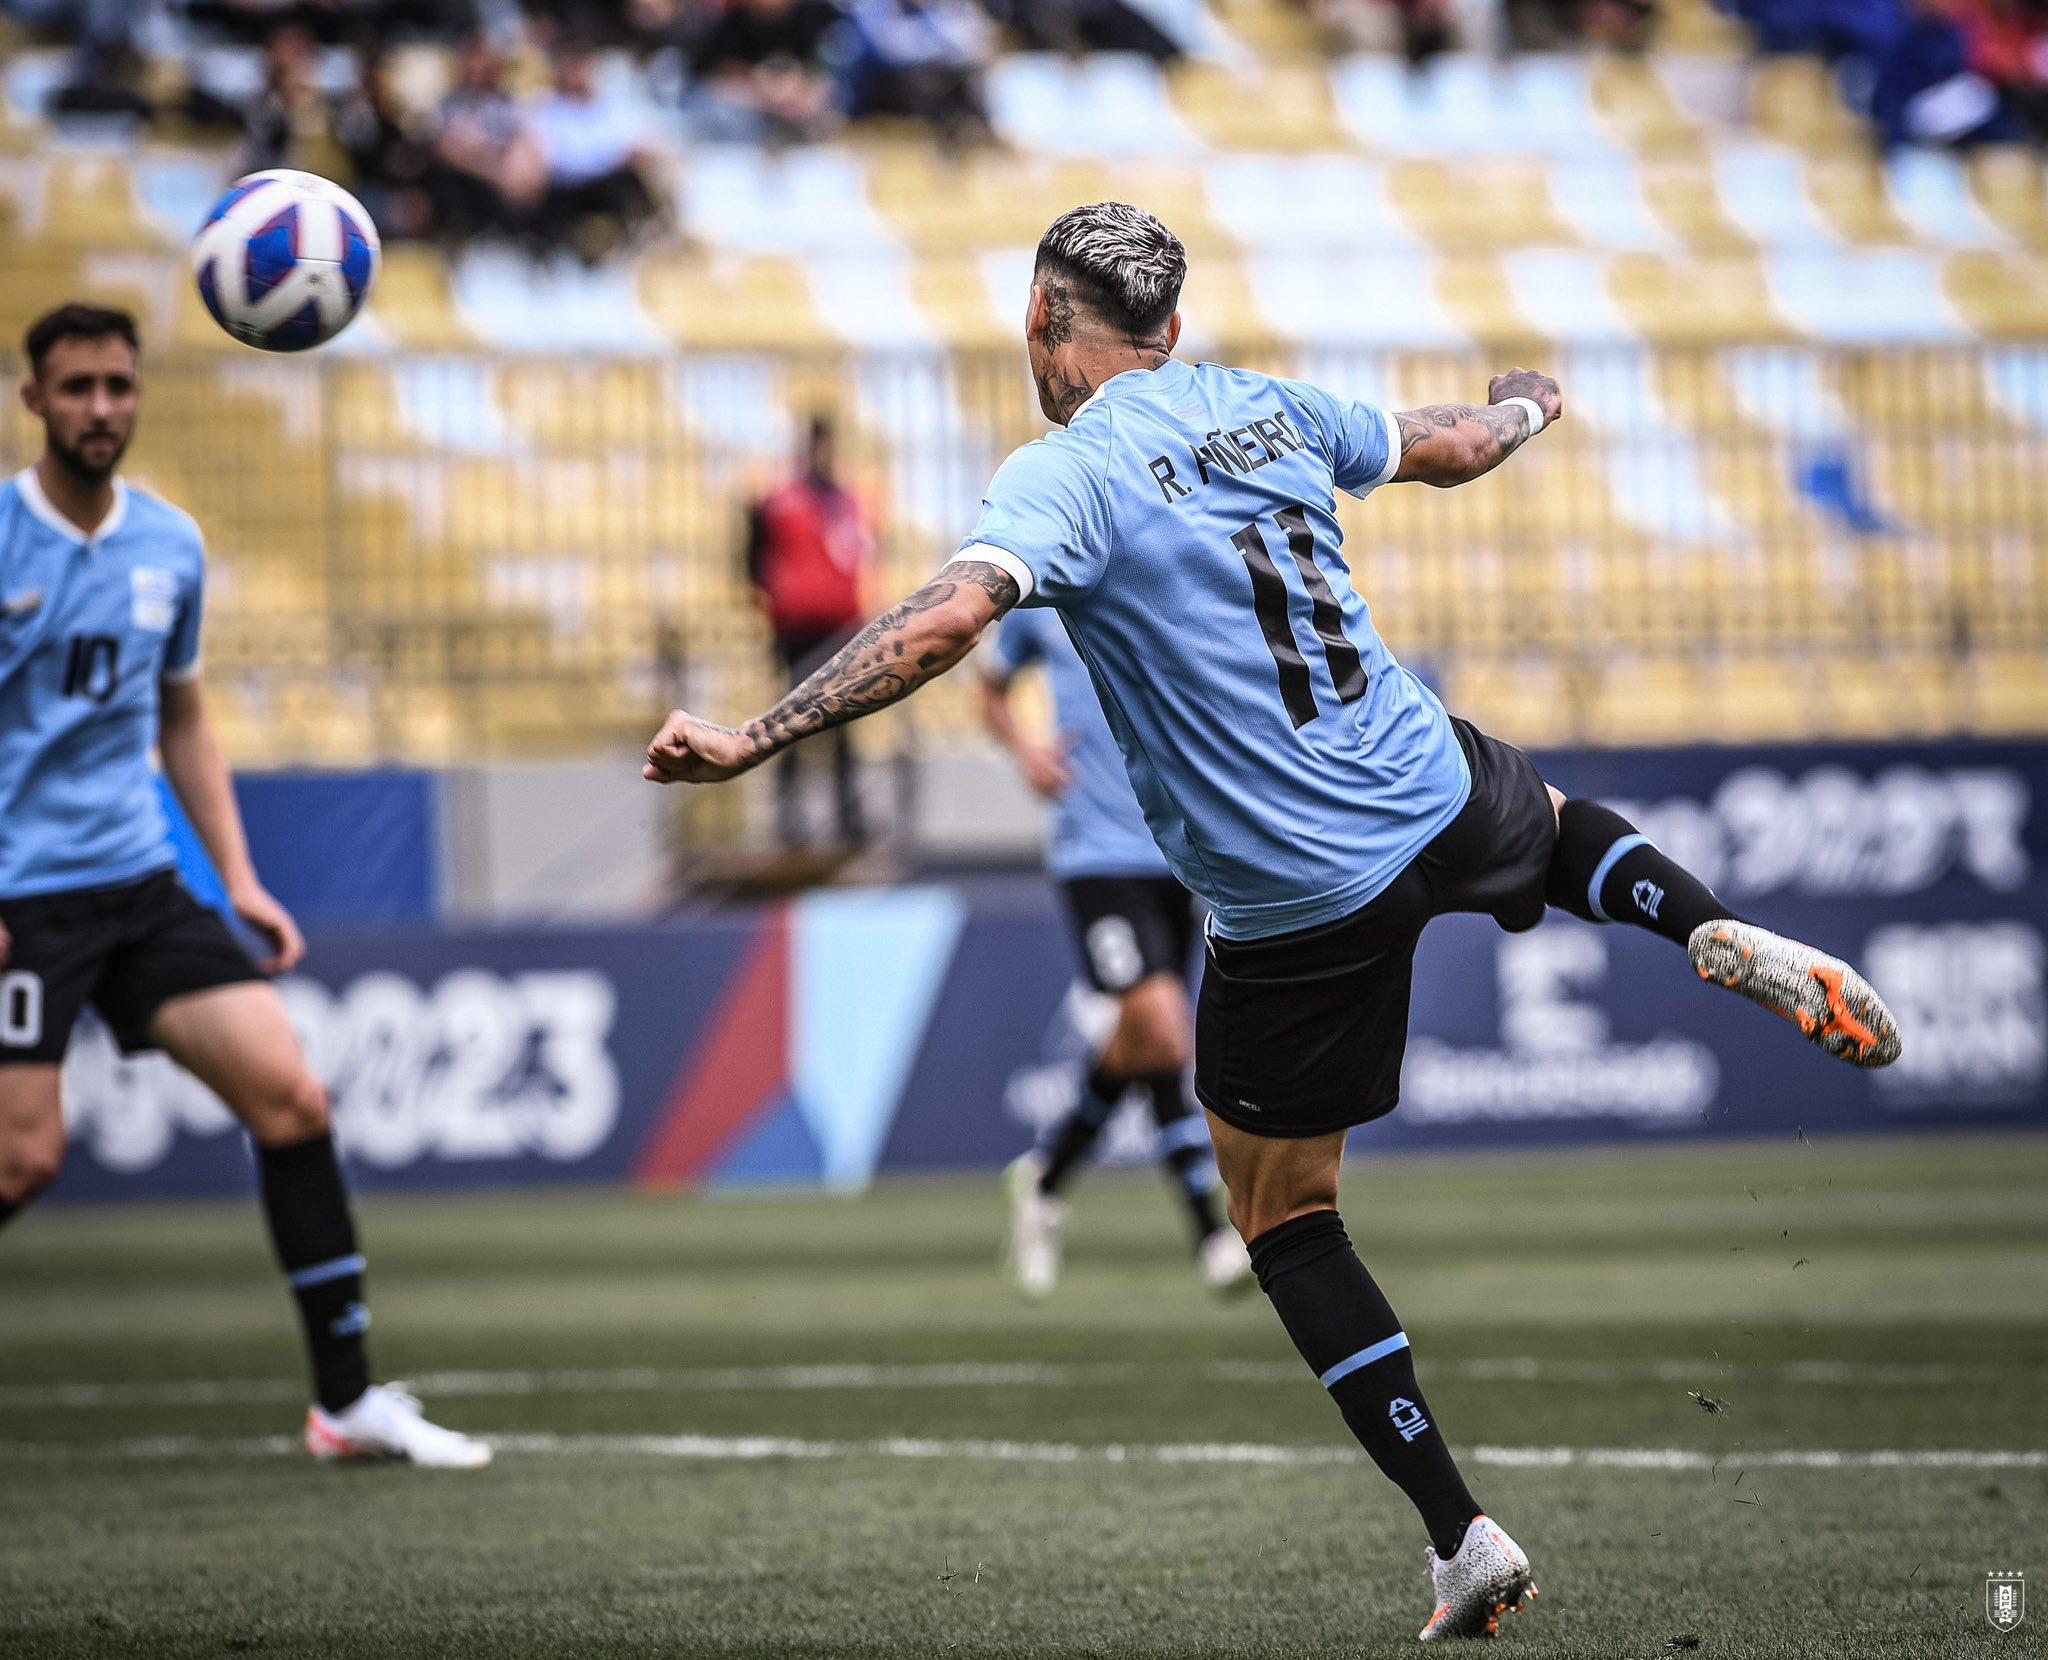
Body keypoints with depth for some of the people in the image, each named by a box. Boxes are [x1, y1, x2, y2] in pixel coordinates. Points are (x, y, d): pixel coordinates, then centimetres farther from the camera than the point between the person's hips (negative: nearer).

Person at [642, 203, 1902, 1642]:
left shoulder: (1069, 473, -14)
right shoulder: (1269, 409, 5)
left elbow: (948, 618, -31)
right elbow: (1457, 445, 23)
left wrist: (752, 741, -32)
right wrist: (1532, 399, 46)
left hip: (1298, 903, -5)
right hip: (1440, 794, 5)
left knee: (1283, 1217, 13)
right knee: (1558, 822, 41)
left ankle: (1463, 1538, 7)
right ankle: (1728, 942, 10)